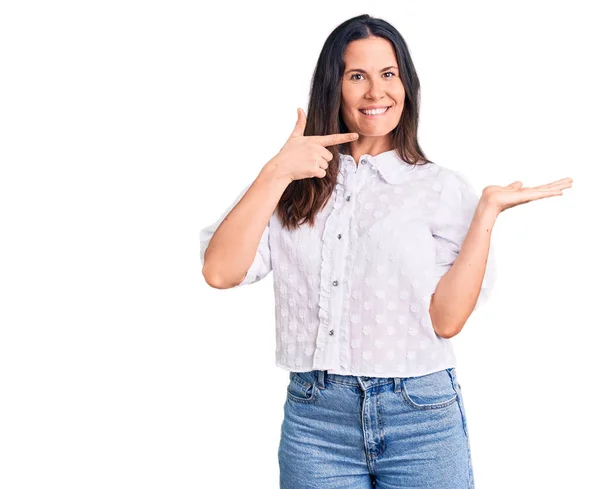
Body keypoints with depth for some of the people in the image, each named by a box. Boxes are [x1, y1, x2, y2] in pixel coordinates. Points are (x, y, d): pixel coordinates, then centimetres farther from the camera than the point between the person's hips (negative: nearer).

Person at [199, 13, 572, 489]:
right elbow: (220, 271, -7)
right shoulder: (295, 186, 6)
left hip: (421, 418, -1)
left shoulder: (443, 187, 1)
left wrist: (488, 210, -11)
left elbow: (445, 319, -8)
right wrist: (276, 172, -10)